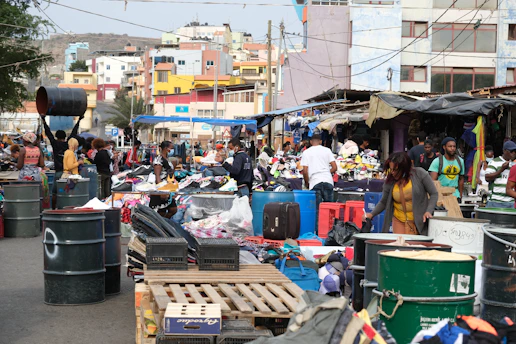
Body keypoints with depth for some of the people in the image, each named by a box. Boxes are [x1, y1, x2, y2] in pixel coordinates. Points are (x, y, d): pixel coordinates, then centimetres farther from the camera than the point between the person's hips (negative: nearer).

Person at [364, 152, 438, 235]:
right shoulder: (390, 181, -5)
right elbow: (383, 202, 8)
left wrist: (428, 211, -17)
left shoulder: (420, 174, -11)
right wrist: (372, 214, -7)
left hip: (419, 220, -2)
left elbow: (434, 194, -3)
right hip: (399, 220, 2)